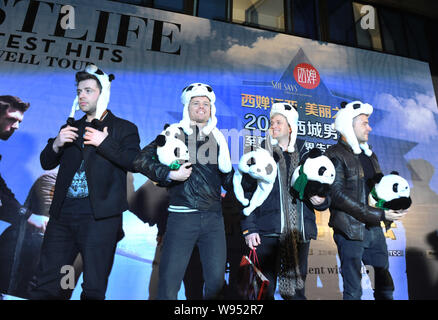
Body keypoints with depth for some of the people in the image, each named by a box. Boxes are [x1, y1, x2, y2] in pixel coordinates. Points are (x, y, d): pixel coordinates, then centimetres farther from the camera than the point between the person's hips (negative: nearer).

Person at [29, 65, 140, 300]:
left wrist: (104, 143, -14)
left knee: (93, 289, 4)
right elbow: (46, 163, 18)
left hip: (100, 216, -4)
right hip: (63, 212, 5)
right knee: (46, 285, 9)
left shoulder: (124, 128, 4)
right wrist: (57, 143, -1)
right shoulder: (71, 128, 19)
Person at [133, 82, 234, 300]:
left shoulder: (218, 140, 15)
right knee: (169, 283, 1)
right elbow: (140, 161, -3)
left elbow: (229, 181, 18)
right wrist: (170, 174, -13)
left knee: (216, 281, 8)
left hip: (214, 217, 4)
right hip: (182, 216, -3)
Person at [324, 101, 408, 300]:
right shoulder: (336, 155, -11)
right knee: (353, 291, 4)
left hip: (374, 229, 8)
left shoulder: (369, 153, 15)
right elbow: (338, 196, -19)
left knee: (385, 284, 17)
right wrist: (379, 215, -19)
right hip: (350, 231, -7)